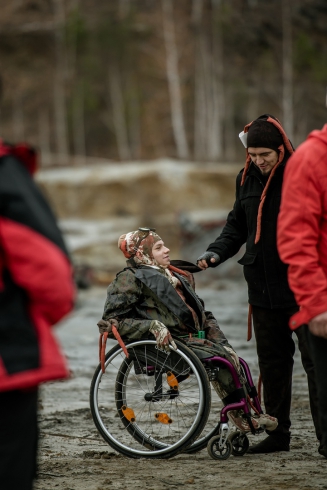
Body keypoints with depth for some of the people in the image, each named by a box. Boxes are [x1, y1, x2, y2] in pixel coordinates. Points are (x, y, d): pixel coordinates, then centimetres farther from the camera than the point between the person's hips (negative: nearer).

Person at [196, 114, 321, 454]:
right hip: (263, 286, 6)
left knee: (314, 359, -3)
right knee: (272, 361, 10)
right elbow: (237, 225, 21)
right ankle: (278, 433, 18)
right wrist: (216, 252, 4)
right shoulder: (247, 179, 10)